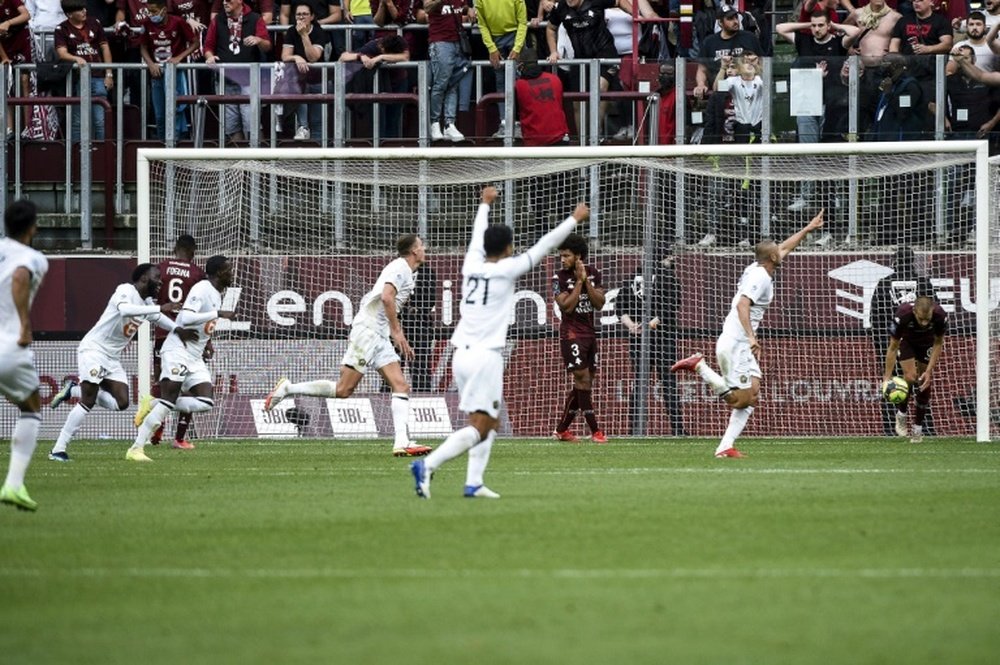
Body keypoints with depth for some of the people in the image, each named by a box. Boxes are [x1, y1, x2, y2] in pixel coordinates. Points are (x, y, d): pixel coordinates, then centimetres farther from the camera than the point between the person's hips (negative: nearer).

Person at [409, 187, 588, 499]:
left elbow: (478, 235, 30)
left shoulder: (472, 265, 9)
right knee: (478, 427, -11)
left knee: (491, 422, 17)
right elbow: (544, 245, 1)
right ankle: (427, 465, -27)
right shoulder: (506, 270, -6)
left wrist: (485, 204, 48)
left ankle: (474, 483, 6)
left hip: (462, 353, 8)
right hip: (486, 356, -8)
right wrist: (575, 218, 13)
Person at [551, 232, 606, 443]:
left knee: (582, 384, 7)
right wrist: (579, 281, -16)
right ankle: (595, 431, -8)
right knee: (583, 379, -10)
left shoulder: (593, 273, 5)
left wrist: (587, 281, -12)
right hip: (572, 334, -5)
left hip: (590, 333, 5)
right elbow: (567, 306, -16)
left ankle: (561, 430, 16)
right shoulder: (559, 277, -7)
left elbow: (599, 304, -1)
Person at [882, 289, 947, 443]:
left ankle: (918, 428, 9)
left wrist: (929, 371, -20)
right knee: (910, 377, -19)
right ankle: (901, 414, 6)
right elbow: (893, 348, -29)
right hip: (906, 340, -2)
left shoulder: (940, 316, -36)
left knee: (925, 382, -4)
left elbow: (938, 343, -17)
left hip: (927, 342, 2)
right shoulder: (903, 315, -41)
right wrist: (887, 378, -29)